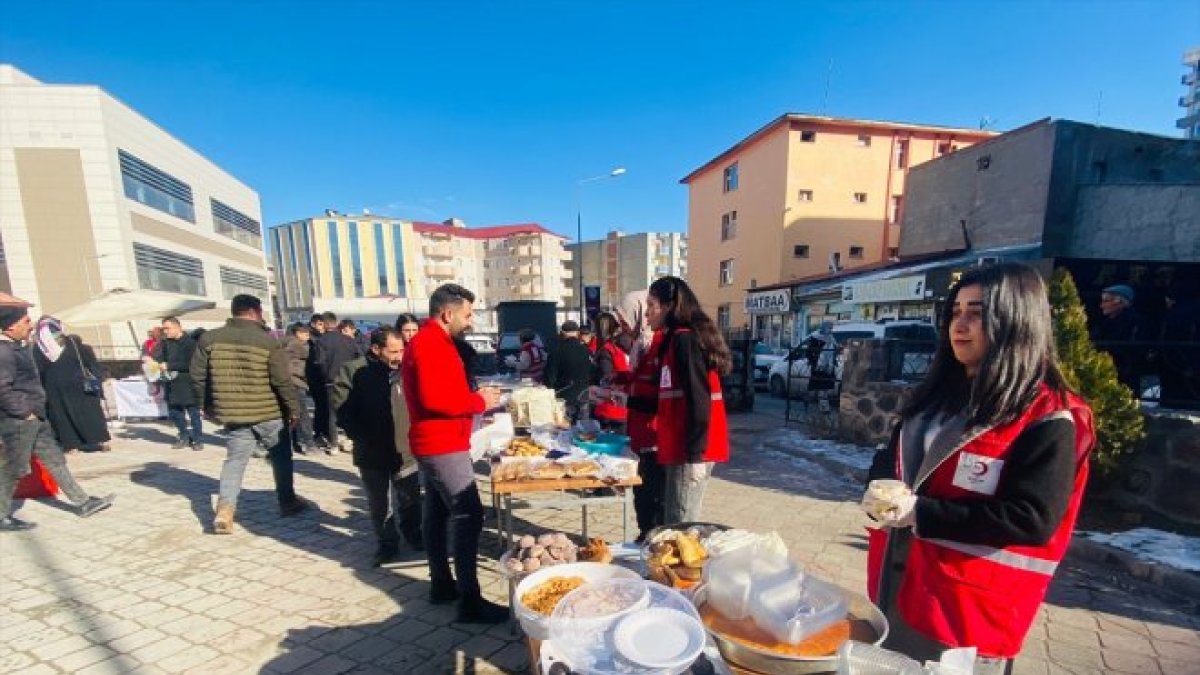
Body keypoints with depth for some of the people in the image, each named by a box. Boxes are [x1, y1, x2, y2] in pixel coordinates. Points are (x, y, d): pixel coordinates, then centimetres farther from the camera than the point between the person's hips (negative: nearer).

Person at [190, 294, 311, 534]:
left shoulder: (209, 339, 0)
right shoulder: (268, 341, -13)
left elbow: (197, 377, 5)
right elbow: (282, 381, -14)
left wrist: (208, 406, 18)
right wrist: (294, 409, -4)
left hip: (232, 413, 3)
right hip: (270, 413, -3)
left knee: (235, 460, 13)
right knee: (281, 457, 13)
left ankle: (225, 509, 1)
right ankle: (287, 502, 24)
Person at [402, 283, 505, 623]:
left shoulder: (430, 341, 15)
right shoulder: (431, 344, -18)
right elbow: (434, 398, -29)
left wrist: (474, 398, 5)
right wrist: (478, 401, -17)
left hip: (435, 445, 11)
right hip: (443, 446, -11)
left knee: (437, 514, 16)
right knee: (468, 517, -8)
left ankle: (442, 584, 29)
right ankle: (469, 601, -2)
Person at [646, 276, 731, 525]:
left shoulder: (684, 339, -13)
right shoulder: (674, 339, 16)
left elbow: (698, 399, -20)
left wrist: (695, 455, -20)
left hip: (690, 451, -10)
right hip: (680, 447, 10)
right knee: (672, 522, 16)